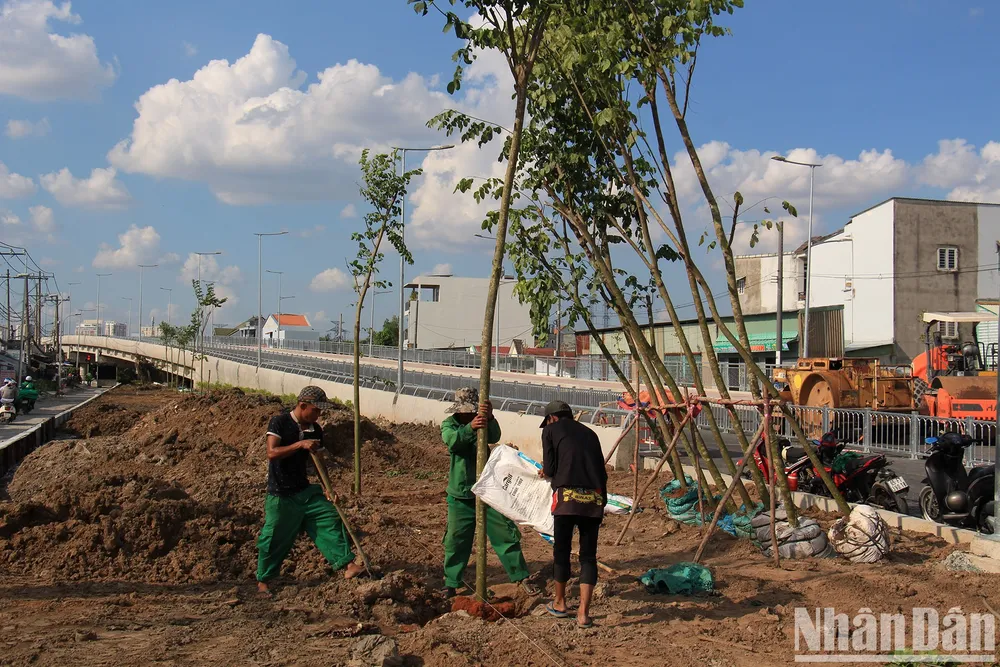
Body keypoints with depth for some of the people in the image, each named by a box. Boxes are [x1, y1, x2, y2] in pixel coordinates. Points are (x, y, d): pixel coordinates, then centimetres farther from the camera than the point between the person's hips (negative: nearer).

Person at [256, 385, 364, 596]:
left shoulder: (315, 430, 5)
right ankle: (262, 581, 18)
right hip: (281, 495, -5)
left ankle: (347, 564, -7)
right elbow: (272, 453, -22)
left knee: (330, 519, -7)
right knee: (275, 539, 2)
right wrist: (300, 445, -28)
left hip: (305, 491, 6)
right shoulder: (279, 423, -12)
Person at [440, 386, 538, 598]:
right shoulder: (449, 424, -3)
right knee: (455, 540, 4)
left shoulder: (484, 423, -2)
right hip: (460, 495, 0)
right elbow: (452, 440, -26)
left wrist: (490, 419, -43)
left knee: (506, 534, 3)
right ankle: (450, 584, 19)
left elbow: (494, 437, -23)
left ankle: (522, 577, 16)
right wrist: (470, 427, -45)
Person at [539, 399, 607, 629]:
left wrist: (546, 472, 26)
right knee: (588, 555, 7)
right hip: (594, 498, 3)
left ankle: (560, 604, 27)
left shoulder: (551, 430, 11)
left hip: (567, 495, -3)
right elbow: (602, 470, 17)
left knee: (562, 551, 13)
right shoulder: (589, 433, 23)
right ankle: (583, 613, 3)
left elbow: (549, 469, 5)